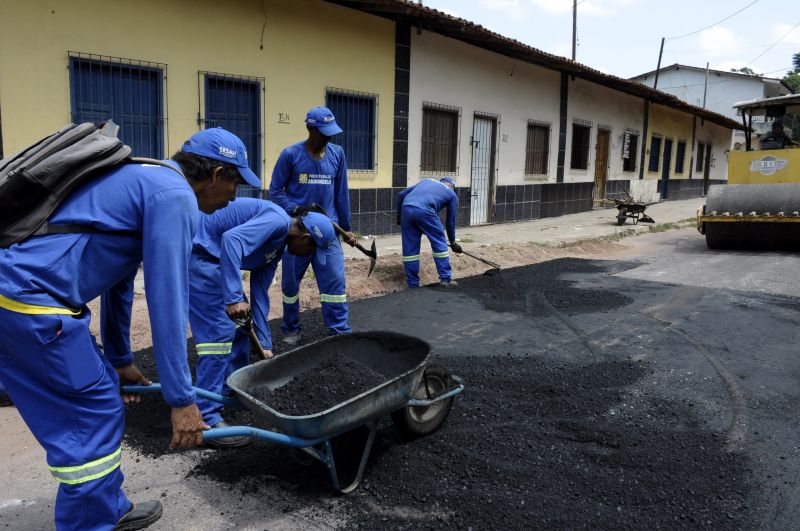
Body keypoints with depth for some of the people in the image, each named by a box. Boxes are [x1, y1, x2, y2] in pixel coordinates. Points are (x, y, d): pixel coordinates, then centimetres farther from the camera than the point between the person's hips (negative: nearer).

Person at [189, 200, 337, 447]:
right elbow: (231, 240, -33)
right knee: (219, 332, -13)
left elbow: (260, 293, 16)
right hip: (197, 253, -11)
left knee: (239, 325, 17)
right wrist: (234, 297, -37)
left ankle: (233, 390, 31)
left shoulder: (278, 245, 13)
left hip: (210, 258, 11)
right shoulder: (277, 221, -17)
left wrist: (264, 344, 16)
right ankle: (207, 419, -8)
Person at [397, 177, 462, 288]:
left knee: (410, 248, 13)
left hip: (406, 208, 4)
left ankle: (413, 283, 18)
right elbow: (450, 221, 29)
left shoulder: (426, 181, 36)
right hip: (424, 211, -4)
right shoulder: (452, 194, 26)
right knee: (440, 244, 13)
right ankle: (445, 279, 15)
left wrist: (399, 216, 34)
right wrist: (452, 242, 40)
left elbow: (401, 194, 27)